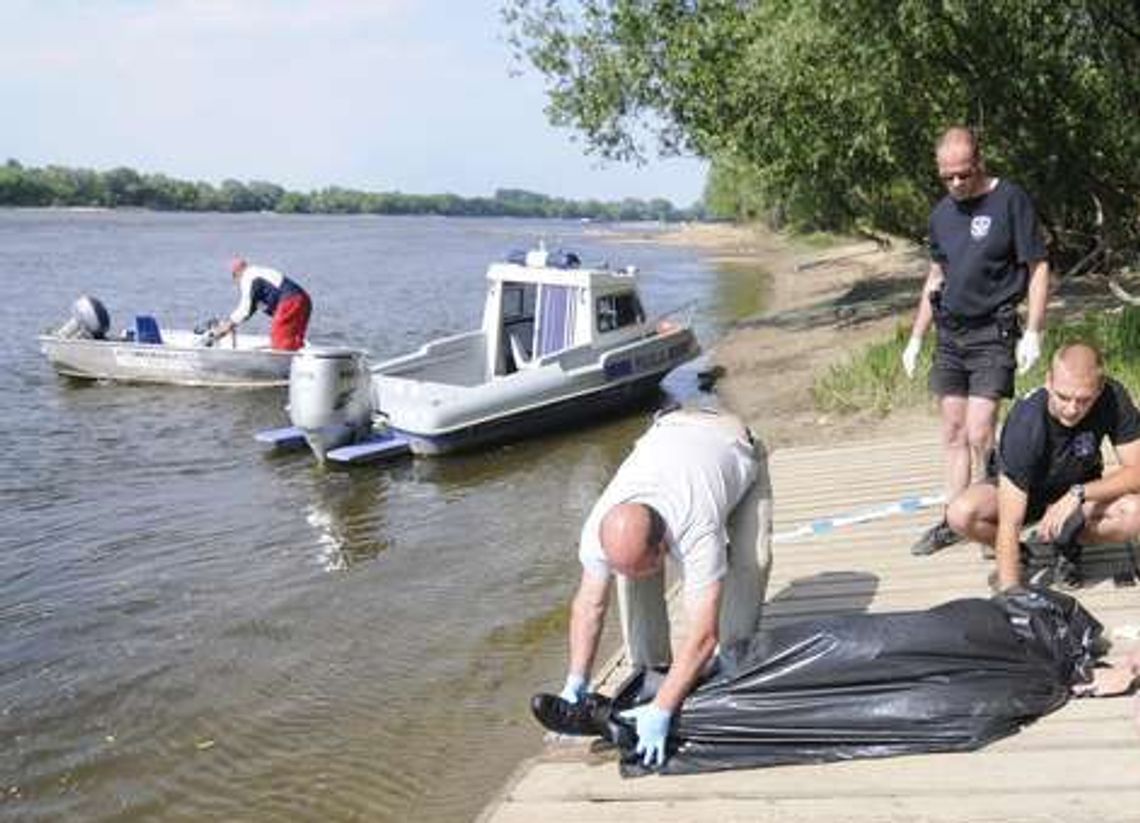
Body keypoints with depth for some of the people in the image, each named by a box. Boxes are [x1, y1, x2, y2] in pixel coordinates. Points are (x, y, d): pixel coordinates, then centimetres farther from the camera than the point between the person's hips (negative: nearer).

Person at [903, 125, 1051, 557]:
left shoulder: (1010, 200, -7)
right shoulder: (941, 213, 11)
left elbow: (1038, 269, -6)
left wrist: (1033, 334, -13)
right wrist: (915, 338, 18)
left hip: (993, 333, -6)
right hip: (949, 334, 6)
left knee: (979, 435, -12)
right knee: (953, 434, 9)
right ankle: (952, 522, 17)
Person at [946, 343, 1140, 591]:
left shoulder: (1113, 399, -27)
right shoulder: (1025, 422, -36)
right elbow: (1009, 523, -38)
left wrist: (1078, 494, -36)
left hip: (1076, 492, 2)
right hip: (1021, 491, -2)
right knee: (961, 514, -33)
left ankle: (1065, 544, 1)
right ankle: (1019, 555, 0)